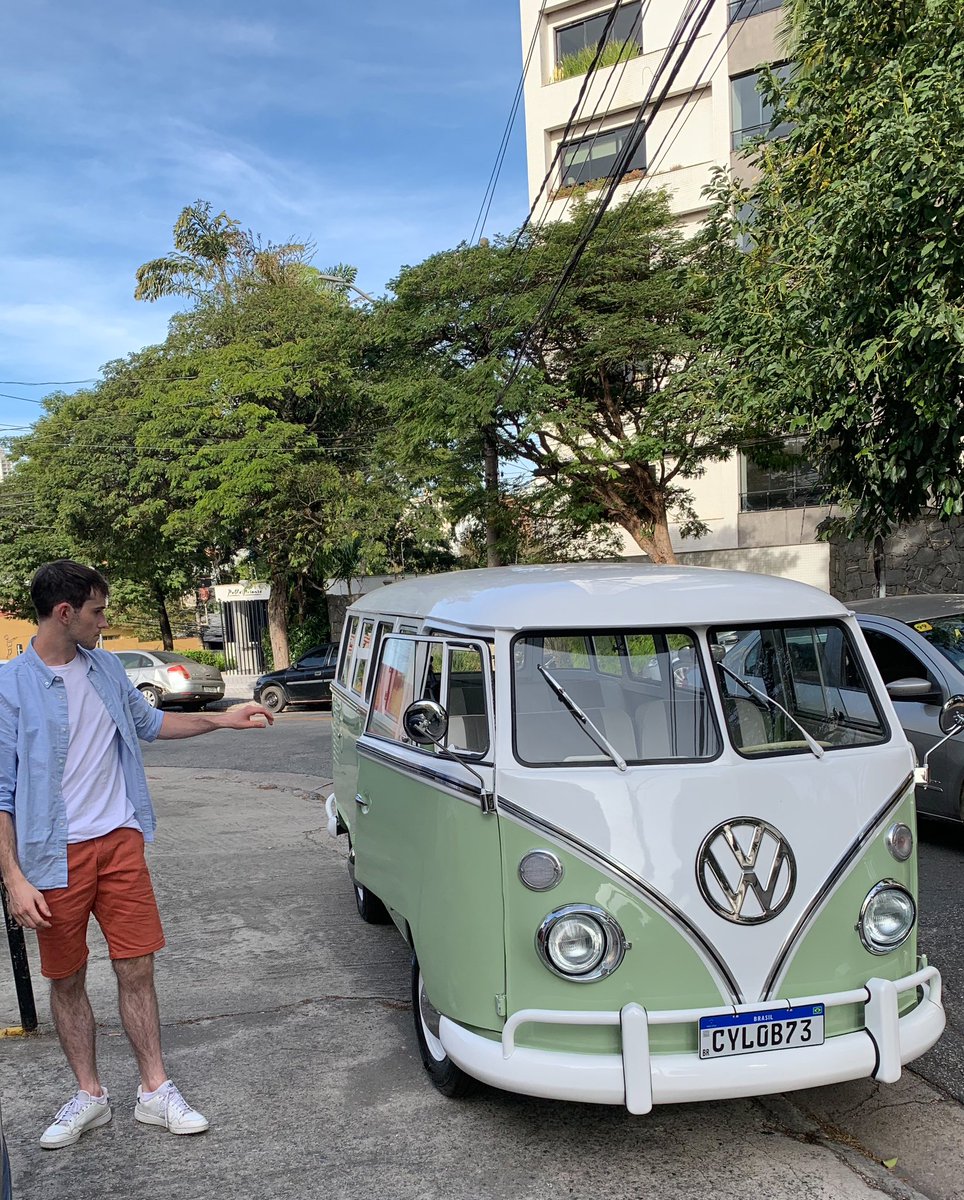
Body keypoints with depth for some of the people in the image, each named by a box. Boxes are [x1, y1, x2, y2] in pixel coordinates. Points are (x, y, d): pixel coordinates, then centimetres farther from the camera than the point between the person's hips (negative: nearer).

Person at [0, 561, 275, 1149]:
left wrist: (223, 719, 17)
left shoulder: (107, 668, 5)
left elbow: (147, 722, 23)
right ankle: (90, 1095, 27)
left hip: (120, 842, 4)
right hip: (56, 856, -3)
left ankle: (156, 1090, 18)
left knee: (137, 969, 6)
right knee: (67, 979, 10)